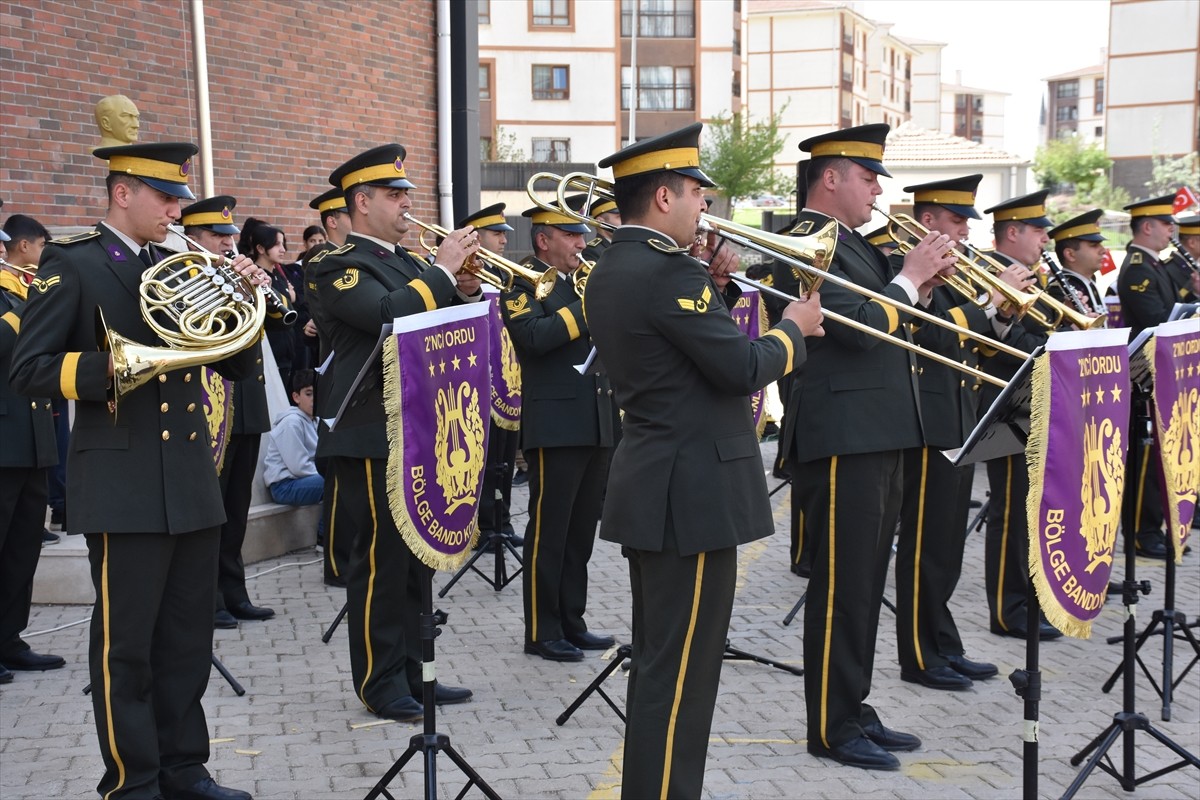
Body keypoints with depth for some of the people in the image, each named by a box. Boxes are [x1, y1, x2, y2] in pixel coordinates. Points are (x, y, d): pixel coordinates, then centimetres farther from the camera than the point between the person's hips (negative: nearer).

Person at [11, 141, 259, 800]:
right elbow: (28, 370, -9)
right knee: (126, 645, 1)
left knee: (189, 640, 11)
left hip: (191, 480, 6)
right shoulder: (71, 263, -3)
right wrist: (110, 368, -23)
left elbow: (236, 364, 14)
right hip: (122, 482, -6)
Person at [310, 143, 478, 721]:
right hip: (372, 438, -8)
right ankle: (380, 685, 9)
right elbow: (390, 314, -27)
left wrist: (466, 292, -3)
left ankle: (410, 672, 22)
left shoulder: (407, 265, 17)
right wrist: (442, 271, -19)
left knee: (414, 560, 13)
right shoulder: (339, 266, -9)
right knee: (381, 560, -2)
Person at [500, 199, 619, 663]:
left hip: (598, 424, 7)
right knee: (548, 532, -1)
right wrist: (590, 304, -18)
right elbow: (535, 336, -22)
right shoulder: (524, 284, -4)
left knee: (582, 531, 13)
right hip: (556, 426, -7)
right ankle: (541, 632, 7)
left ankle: (571, 622, 22)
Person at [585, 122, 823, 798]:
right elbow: (743, 368, -20)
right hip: (694, 494, -11)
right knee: (680, 674, -4)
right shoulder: (668, 271, -19)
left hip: (652, 489, 11)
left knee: (659, 661, 18)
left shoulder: (612, 271, 12)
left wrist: (708, 283, 8)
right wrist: (794, 329, -3)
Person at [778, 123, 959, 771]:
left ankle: (854, 710, 25)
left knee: (864, 582, 15)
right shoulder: (808, 242, -12)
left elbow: (890, 325, 19)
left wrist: (921, 285, 4)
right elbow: (858, 325, -23)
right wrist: (909, 278, -10)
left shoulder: (853, 243, 18)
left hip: (879, 436, 10)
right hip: (841, 438, -10)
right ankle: (831, 728, 6)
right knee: (841, 585, -3)